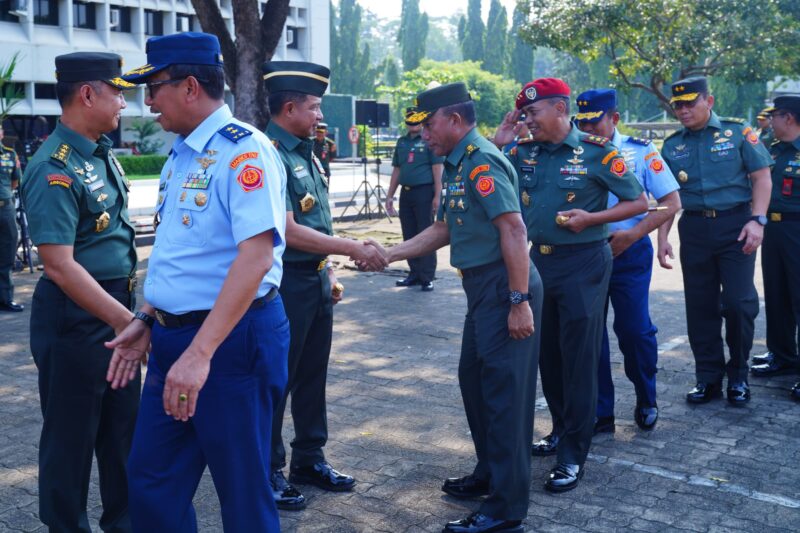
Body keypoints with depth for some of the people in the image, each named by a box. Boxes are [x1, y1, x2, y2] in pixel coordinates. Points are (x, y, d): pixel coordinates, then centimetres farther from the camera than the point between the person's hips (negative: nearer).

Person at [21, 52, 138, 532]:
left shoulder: (102, 154, 8)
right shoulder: (55, 170, -20)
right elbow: (59, 265, -26)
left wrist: (130, 313, 16)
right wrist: (126, 320, -29)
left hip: (117, 306, 9)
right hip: (77, 317, -9)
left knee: (123, 427, 19)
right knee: (72, 435, 6)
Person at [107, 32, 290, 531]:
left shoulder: (244, 150, -15)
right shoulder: (179, 155, 13)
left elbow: (255, 257, -25)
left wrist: (200, 353, -29)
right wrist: (147, 321, 15)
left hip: (233, 340, -9)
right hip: (173, 339, 9)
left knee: (243, 490, 6)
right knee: (151, 484, 14)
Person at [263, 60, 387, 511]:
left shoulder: (305, 154, 12)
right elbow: (288, 231, -23)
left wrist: (329, 273, 17)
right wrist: (353, 249, -19)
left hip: (315, 279, 9)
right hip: (285, 283, -9)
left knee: (313, 375, 16)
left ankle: (310, 460, 29)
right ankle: (268, 472, 16)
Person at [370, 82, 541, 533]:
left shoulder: (482, 161, -15)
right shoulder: (459, 164, 15)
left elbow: (514, 229, -23)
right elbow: (445, 230, 22)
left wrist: (519, 301, -26)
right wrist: (390, 255, 18)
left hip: (505, 287, -10)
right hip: (483, 287, 10)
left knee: (504, 390, -5)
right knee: (475, 378, 19)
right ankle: (490, 473, 34)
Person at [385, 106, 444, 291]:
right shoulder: (401, 142, 15)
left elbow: (437, 169, -8)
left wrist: (437, 196, -14)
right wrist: (390, 195, 15)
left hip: (424, 192, -6)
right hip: (406, 193, 6)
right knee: (409, 236, 10)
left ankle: (427, 277, 1)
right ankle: (415, 273, 20)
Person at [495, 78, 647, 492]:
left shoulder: (596, 152, -10)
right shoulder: (524, 153, 4)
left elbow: (639, 203, -6)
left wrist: (590, 218, -19)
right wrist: (497, 144, -5)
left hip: (582, 263, -6)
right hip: (539, 259, 6)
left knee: (578, 358, -2)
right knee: (547, 354, 14)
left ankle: (573, 454, 5)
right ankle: (561, 430, 32)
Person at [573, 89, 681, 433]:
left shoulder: (640, 151, -2)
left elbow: (671, 203, -3)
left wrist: (632, 235, -14)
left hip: (629, 252, -2)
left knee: (634, 329, 0)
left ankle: (646, 401, 25)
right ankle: (600, 413, 17)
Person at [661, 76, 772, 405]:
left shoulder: (737, 132, 0)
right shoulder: (672, 145, 8)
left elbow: (761, 176, -1)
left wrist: (757, 220, -13)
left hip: (735, 225, -3)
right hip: (694, 228, 3)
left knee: (738, 301, -4)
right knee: (700, 305, 6)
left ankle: (738, 375, 14)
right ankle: (708, 378, 18)